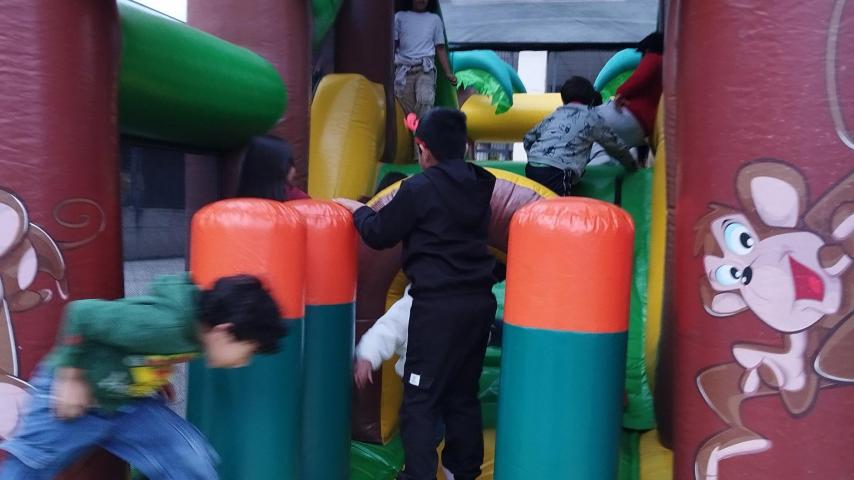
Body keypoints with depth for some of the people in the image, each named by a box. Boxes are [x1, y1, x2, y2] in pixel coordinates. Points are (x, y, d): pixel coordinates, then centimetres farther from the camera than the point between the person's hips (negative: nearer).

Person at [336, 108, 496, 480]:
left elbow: (380, 235, -2)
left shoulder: (419, 188, -12)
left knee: (420, 399, 1)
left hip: (439, 305, -7)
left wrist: (358, 210, 16)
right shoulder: (478, 183, 8)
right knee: (463, 393, 18)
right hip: (478, 300, 7)